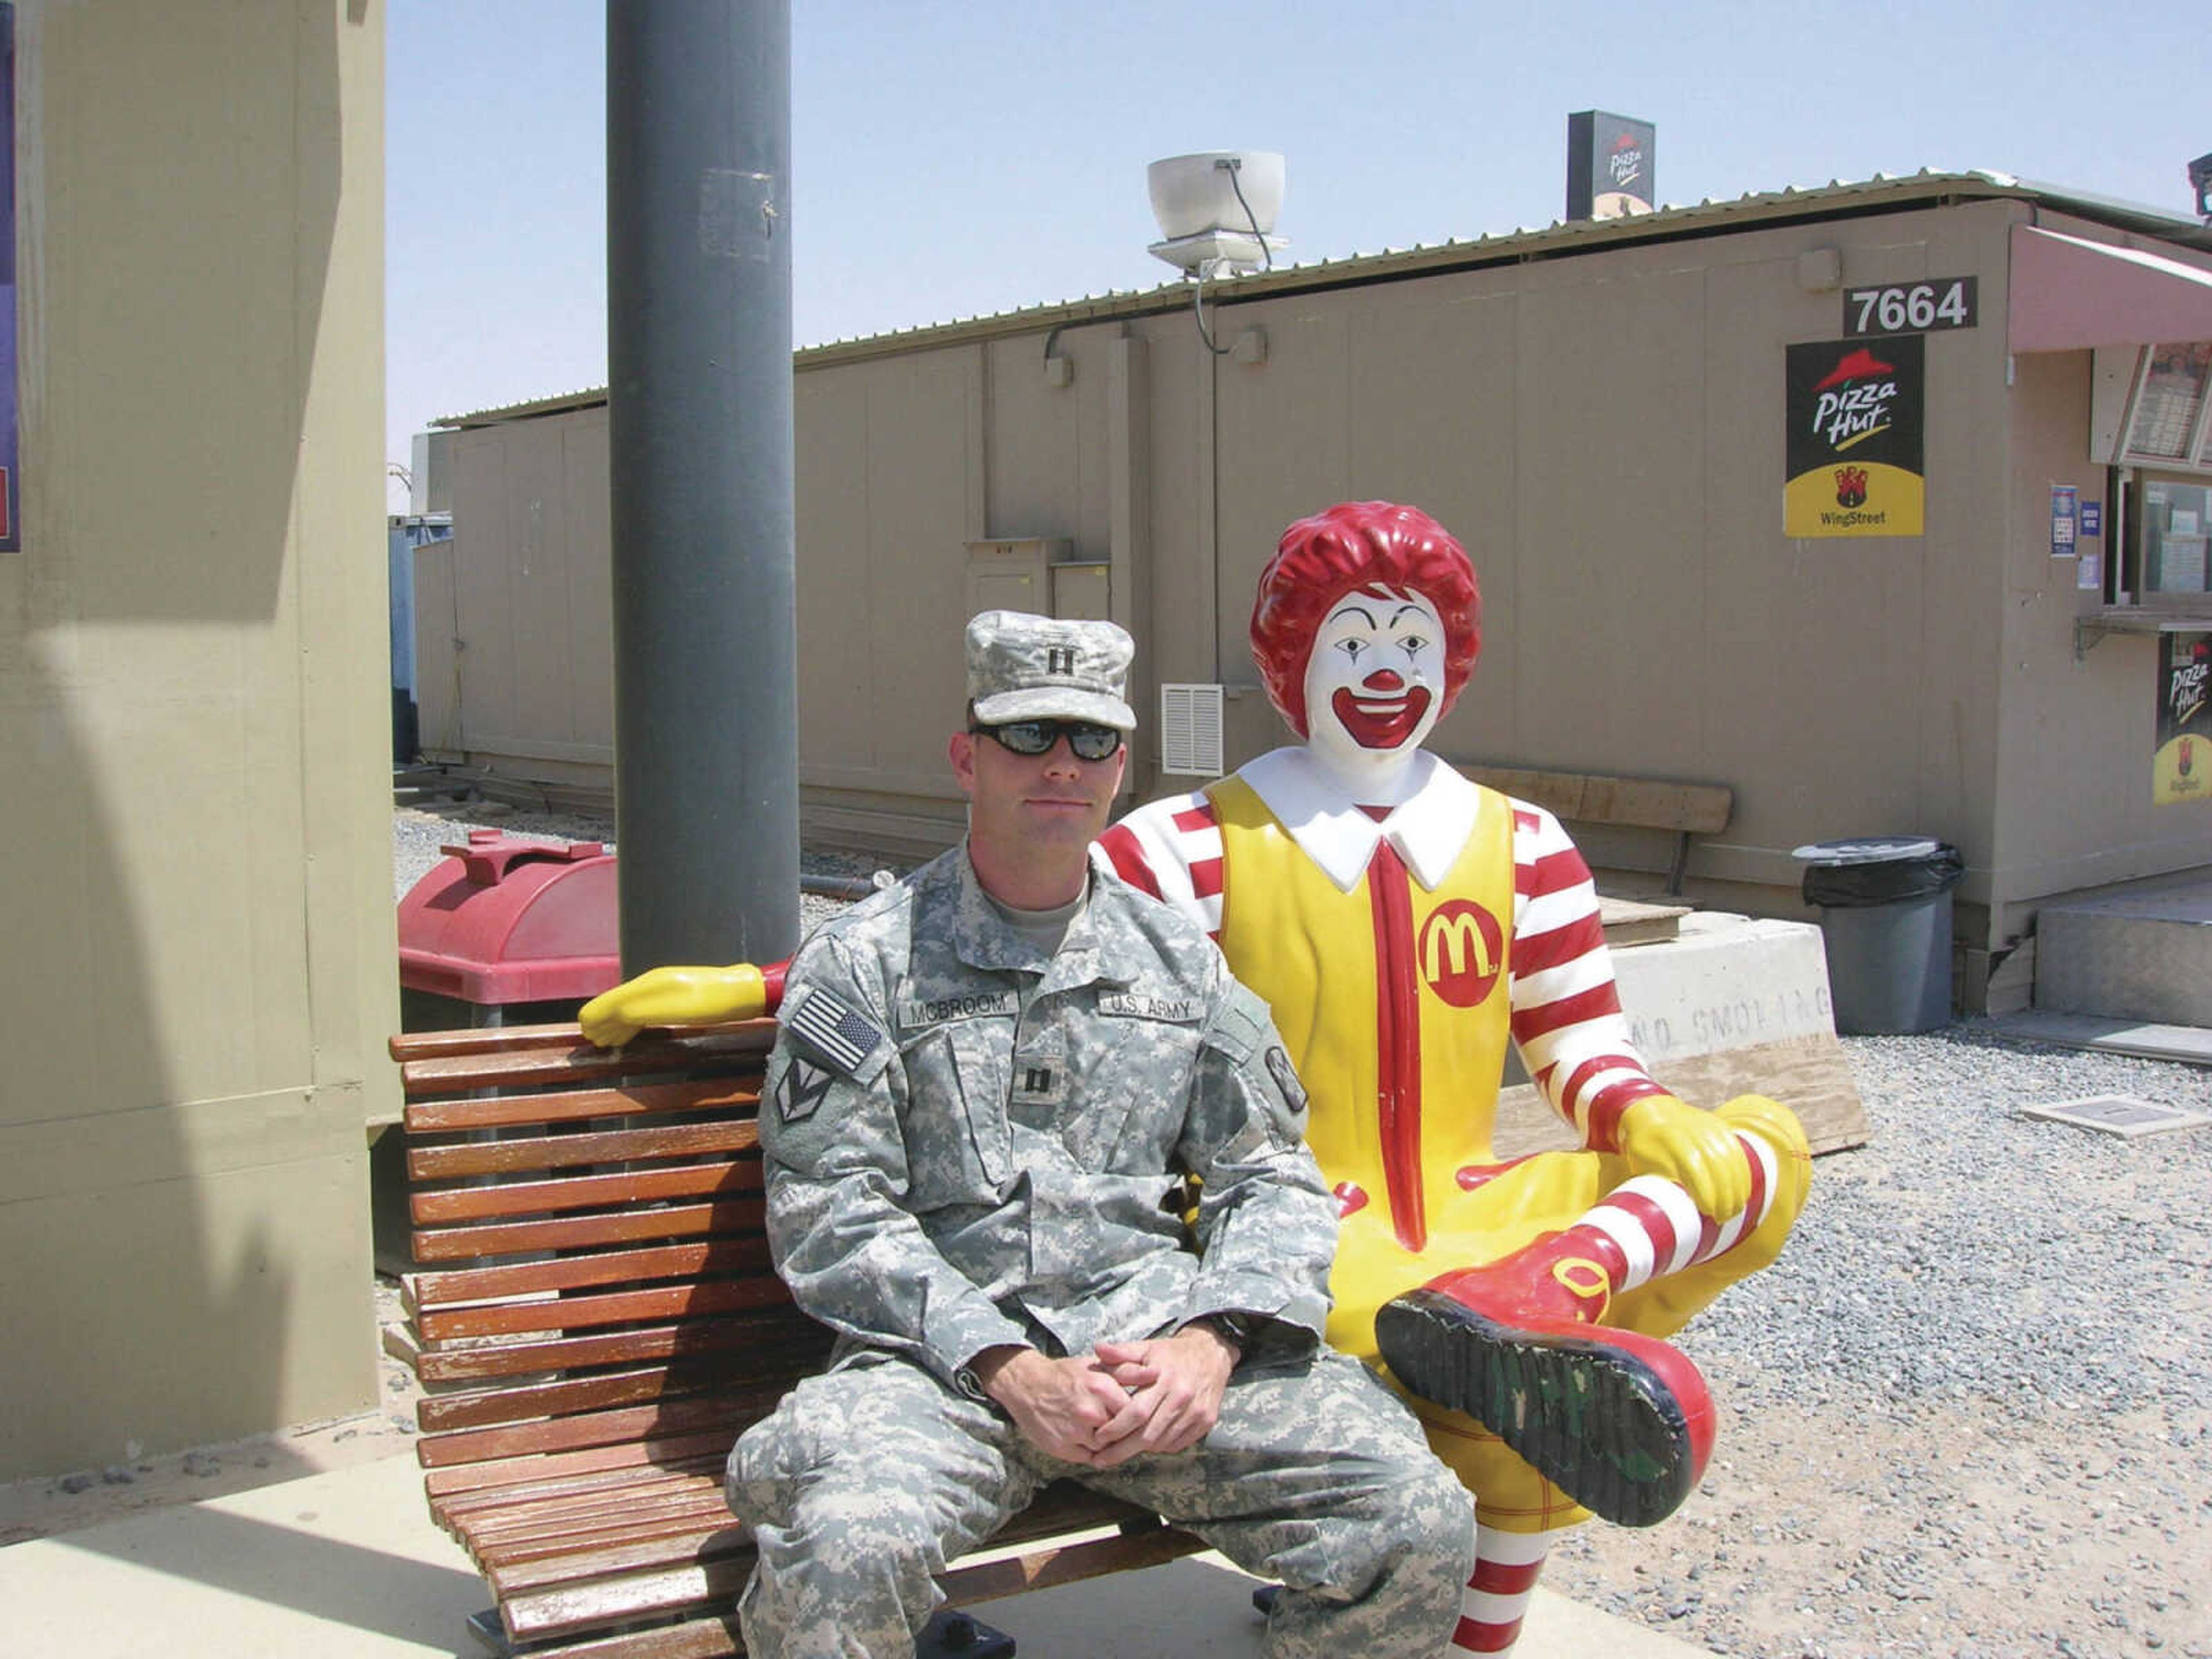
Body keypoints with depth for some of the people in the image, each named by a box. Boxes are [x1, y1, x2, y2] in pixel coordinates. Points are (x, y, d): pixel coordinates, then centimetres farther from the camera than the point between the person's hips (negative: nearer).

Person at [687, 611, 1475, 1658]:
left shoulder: (1181, 960, 17)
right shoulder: (861, 963, 6)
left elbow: (1272, 1179, 14)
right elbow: (828, 1216, -2)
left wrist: (1211, 1342, -6)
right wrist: (1007, 1369, -13)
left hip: (1158, 1338, 3)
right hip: (941, 1355, -3)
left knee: (1418, 1522, -19)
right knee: (848, 1544, -35)